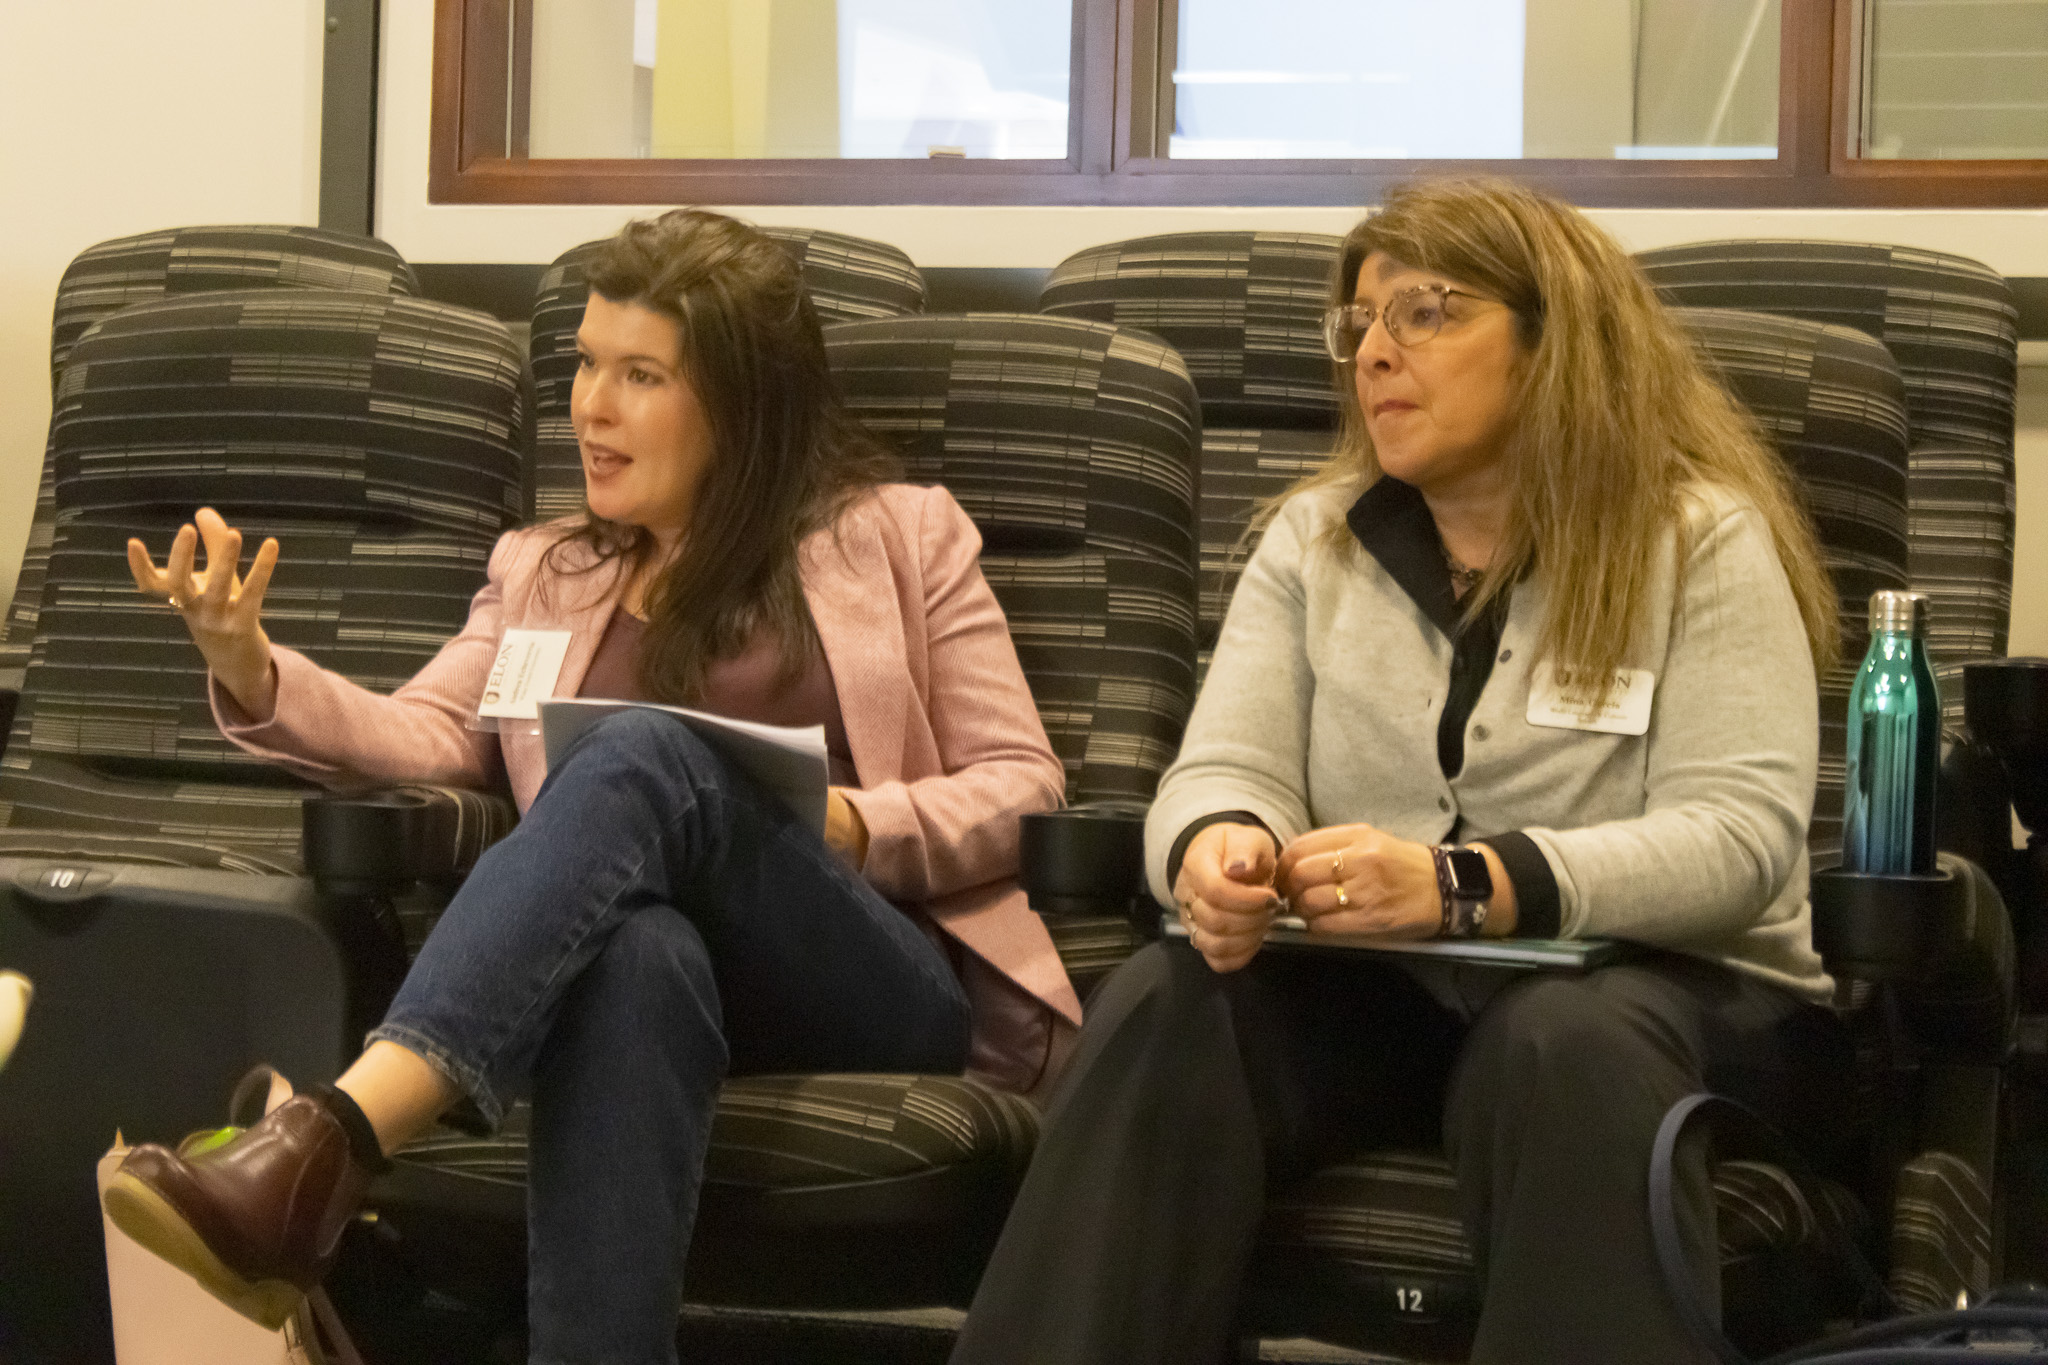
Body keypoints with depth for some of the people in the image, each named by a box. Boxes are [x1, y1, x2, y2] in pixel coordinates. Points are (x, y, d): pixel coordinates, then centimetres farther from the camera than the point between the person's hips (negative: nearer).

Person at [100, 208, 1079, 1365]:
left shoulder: (901, 536, 15)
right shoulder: (542, 571, 25)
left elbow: (1024, 786, 9)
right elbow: (425, 742, 8)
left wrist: (853, 830, -10)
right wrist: (254, 674, -11)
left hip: (884, 983, -2)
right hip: (663, 966, 2)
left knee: (645, 753, -33)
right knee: (634, 950, -40)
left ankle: (324, 1146, -52)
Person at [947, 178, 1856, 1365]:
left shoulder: (1703, 541, -2)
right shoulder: (1315, 536, 12)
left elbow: (1743, 834, -14)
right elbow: (1226, 768, 2)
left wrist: (1460, 885, -30)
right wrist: (1218, 848, -26)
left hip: (1655, 988, -3)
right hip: (1375, 996, 3)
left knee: (1565, 1045, -38)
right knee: (1165, 1008, -27)